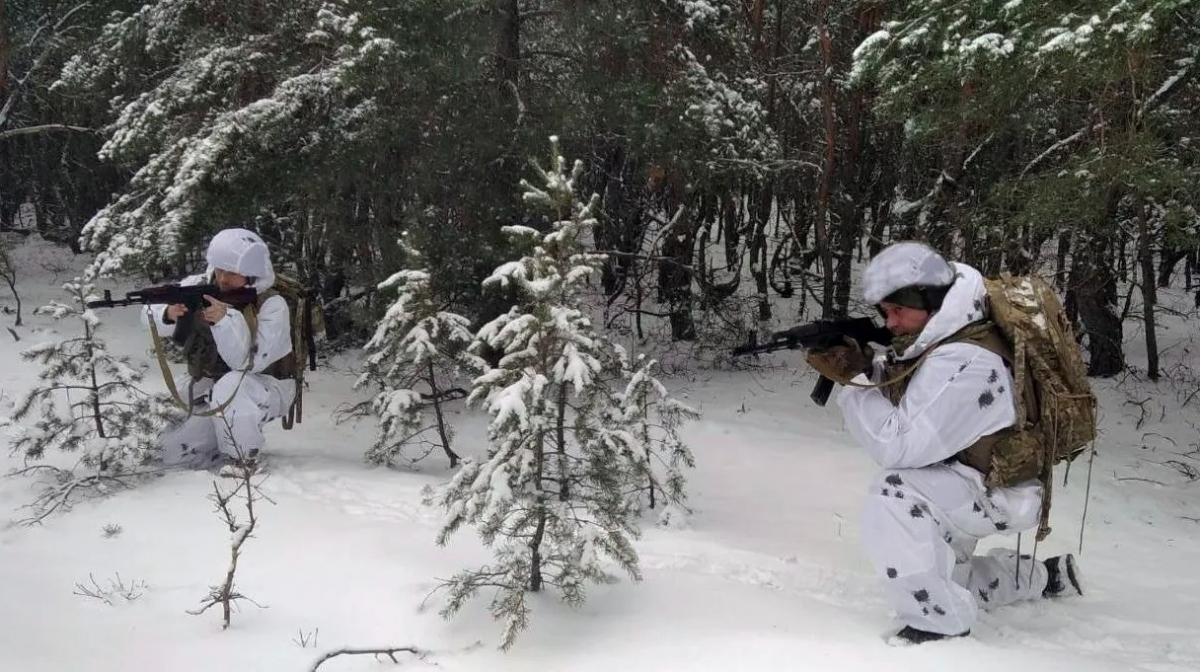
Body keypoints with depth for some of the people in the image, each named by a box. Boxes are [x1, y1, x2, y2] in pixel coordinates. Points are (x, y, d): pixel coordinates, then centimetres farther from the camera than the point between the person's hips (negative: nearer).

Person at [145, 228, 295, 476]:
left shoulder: (271, 305, -22)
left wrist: (225, 319, -43)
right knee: (168, 450, -7)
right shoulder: (200, 286, -9)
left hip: (265, 386, -5)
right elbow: (150, 315, -16)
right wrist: (168, 314, -39)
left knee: (230, 387, -38)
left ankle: (242, 460, -17)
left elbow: (248, 362, -32)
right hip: (206, 385, 5)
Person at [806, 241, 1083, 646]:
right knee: (940, 580, 28)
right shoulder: (936, 339, -1)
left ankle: (939, 624, -23)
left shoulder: (963, 363, -31)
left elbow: (899, 446, -32)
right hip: (959, 487, 10)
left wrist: (853, 382, -26)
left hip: (999, 491, -10)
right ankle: (1046, 577, 44)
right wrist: (861, 368, -20)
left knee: (893, 495, -34)